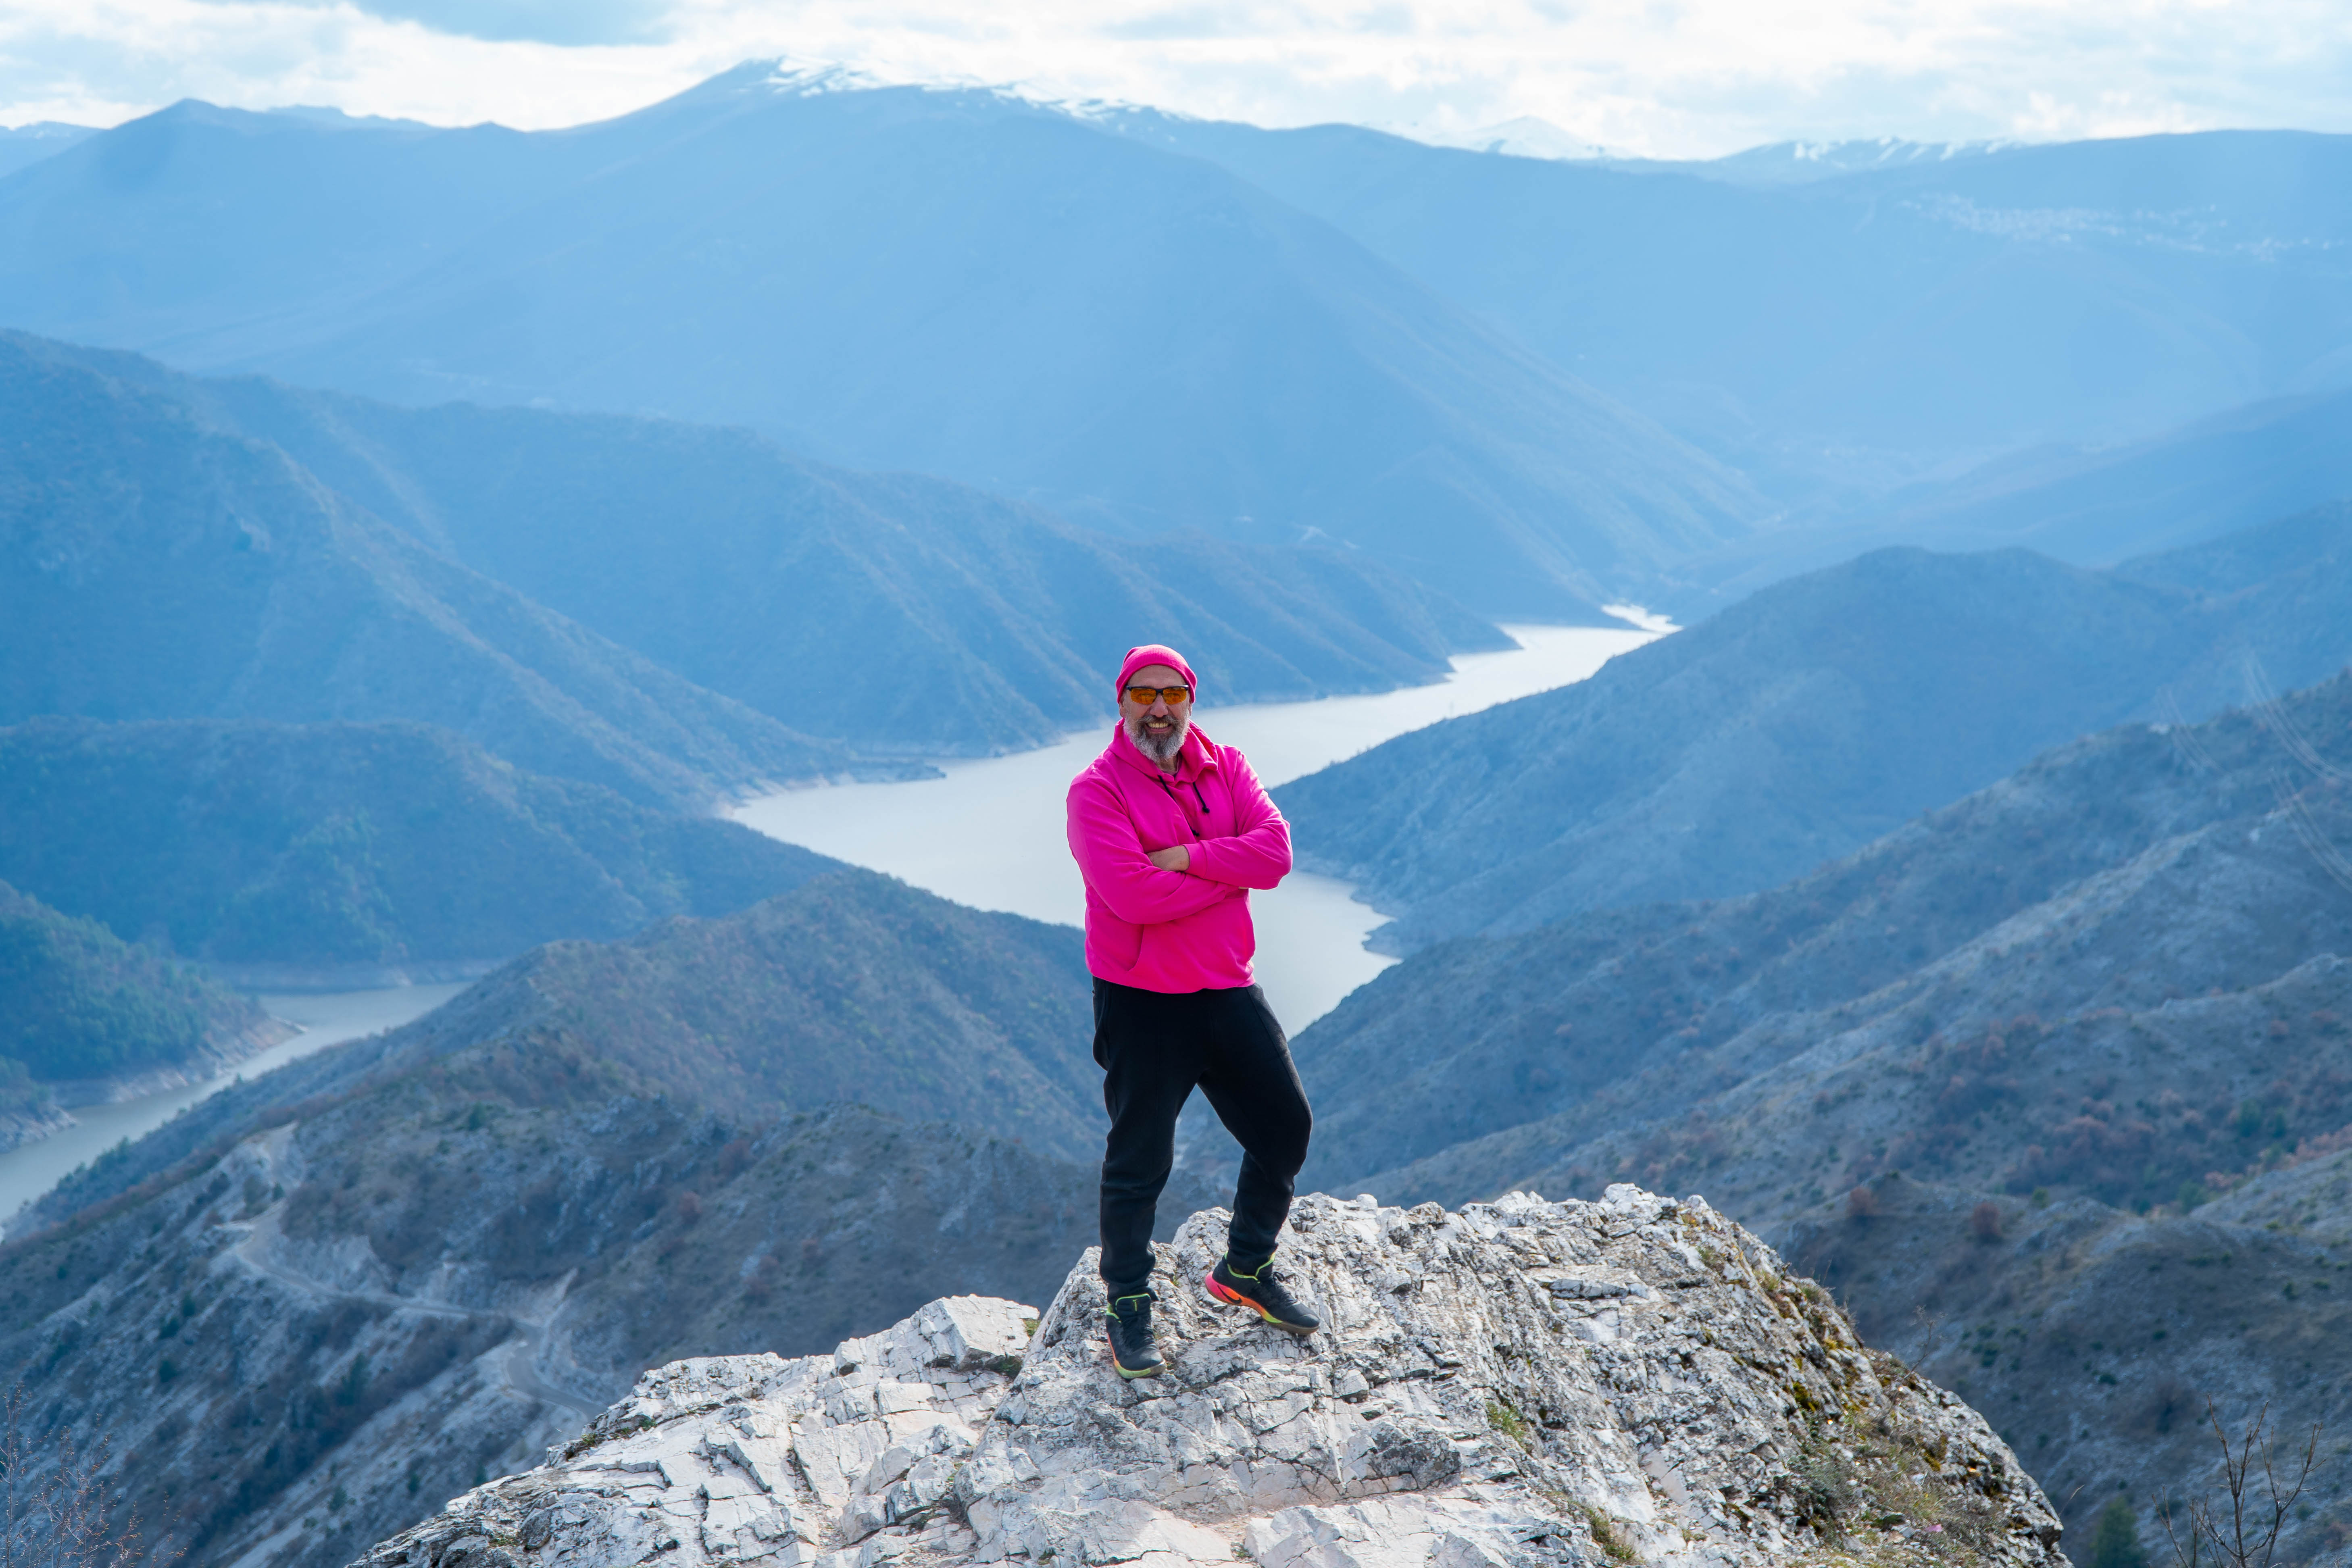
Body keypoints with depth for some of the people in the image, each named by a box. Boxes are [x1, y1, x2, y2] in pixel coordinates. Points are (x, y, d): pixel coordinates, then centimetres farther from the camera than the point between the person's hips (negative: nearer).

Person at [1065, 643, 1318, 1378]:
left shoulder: (1226, 768, 6)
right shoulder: (1097, 789, -10)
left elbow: (1274, 850, -10)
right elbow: (1132, 895, -23)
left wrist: (1186, 859, -20)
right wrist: (1229, 873, -13)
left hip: (1228, 990, 5)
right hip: (1141, 1002, -5)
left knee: (1285, 1127, 10)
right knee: (1139, 1160, 3)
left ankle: (1246, 1270, 31)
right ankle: (1128, 1306, 21)